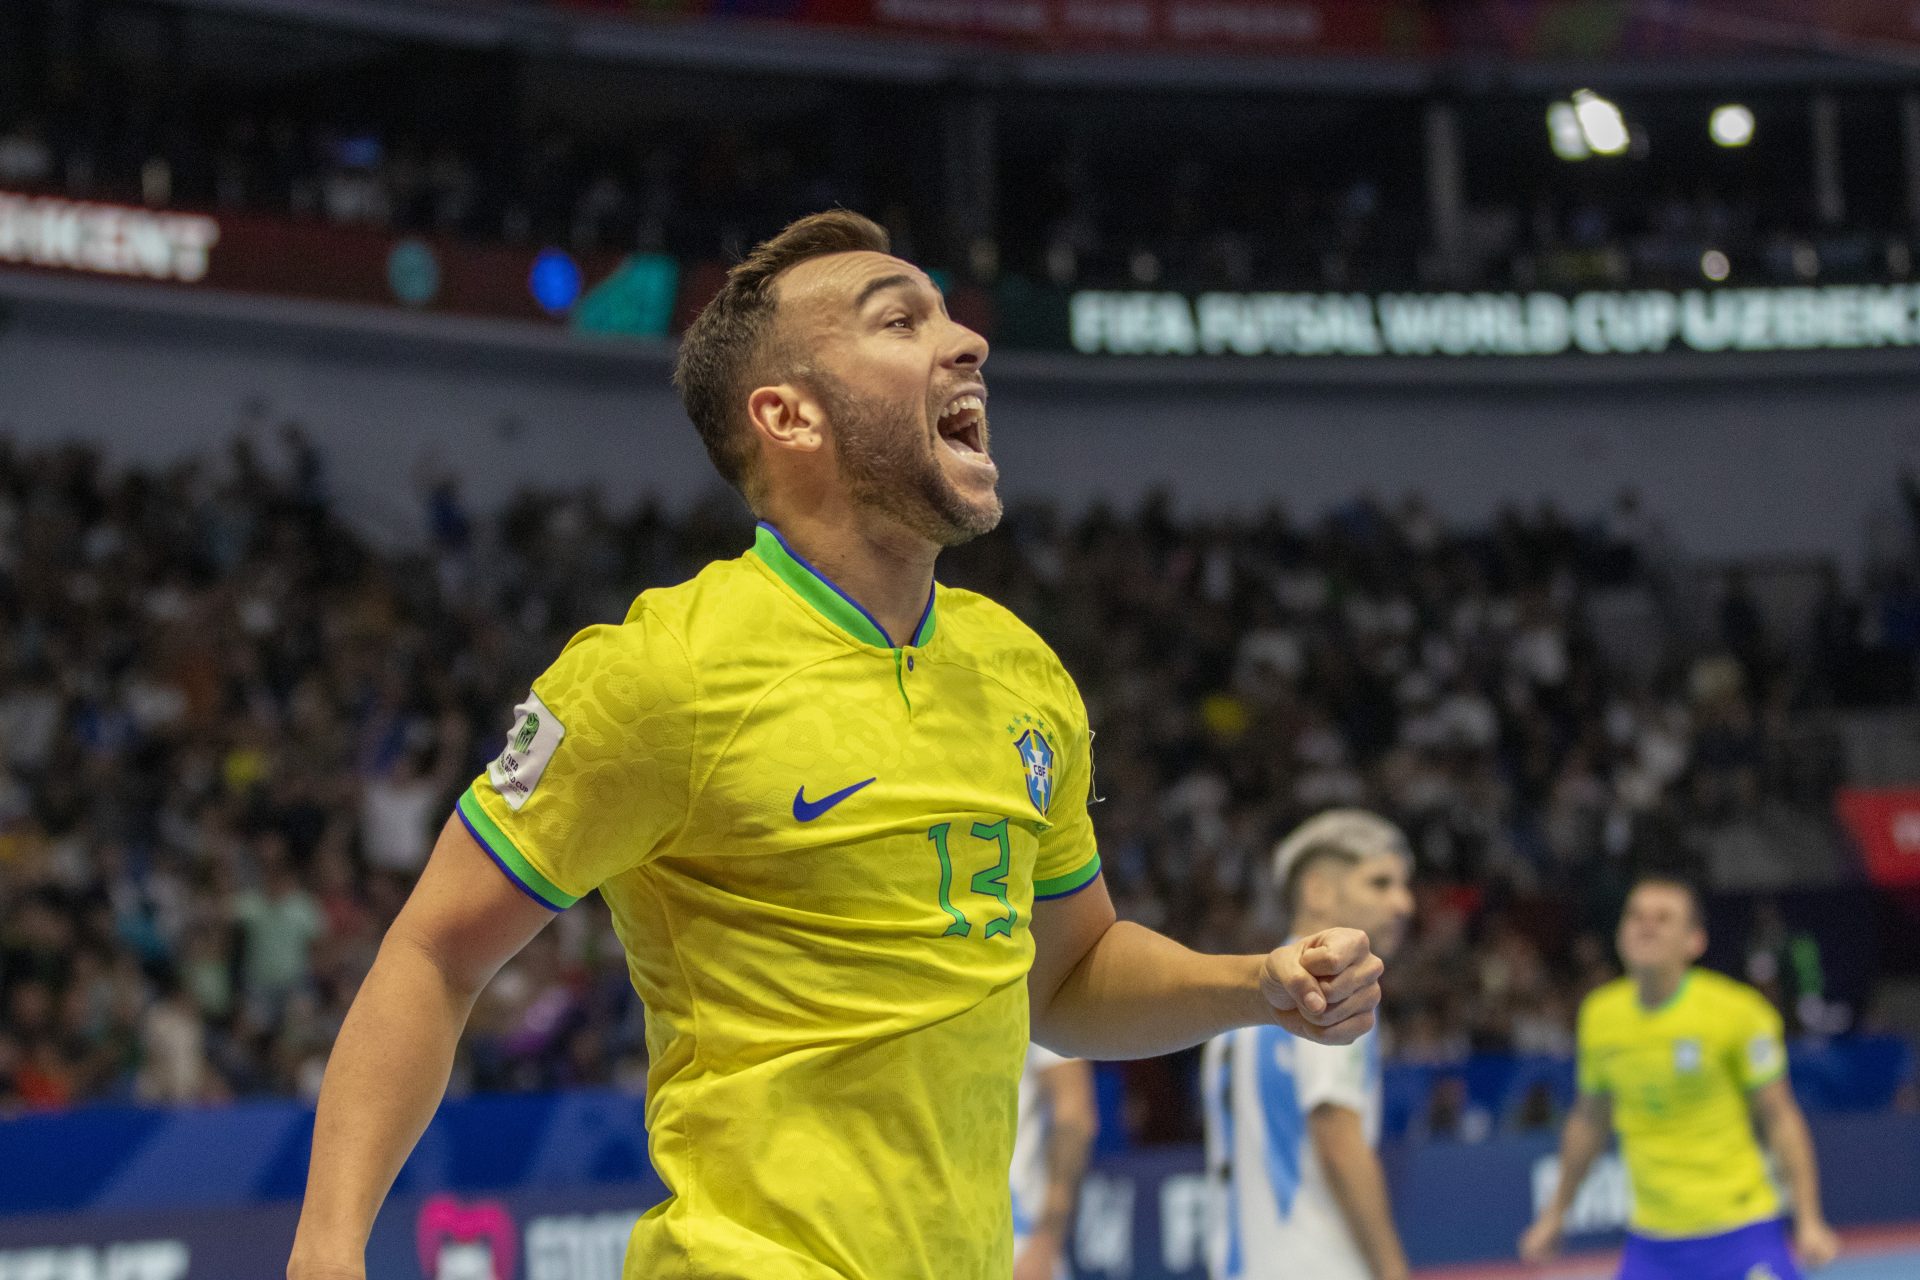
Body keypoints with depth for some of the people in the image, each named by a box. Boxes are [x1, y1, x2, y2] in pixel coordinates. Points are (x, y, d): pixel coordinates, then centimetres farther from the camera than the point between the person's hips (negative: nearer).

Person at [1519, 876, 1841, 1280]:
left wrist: (1809, 1221, -11)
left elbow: (1780, 1117, -6)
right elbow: (1589, 1119, 16)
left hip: (1740, 1233, -4)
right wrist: (1555, 1214, 21)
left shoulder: (1737, 1012, -11)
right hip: (1651, 1242, 4)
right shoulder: (1599, 1015, 1)